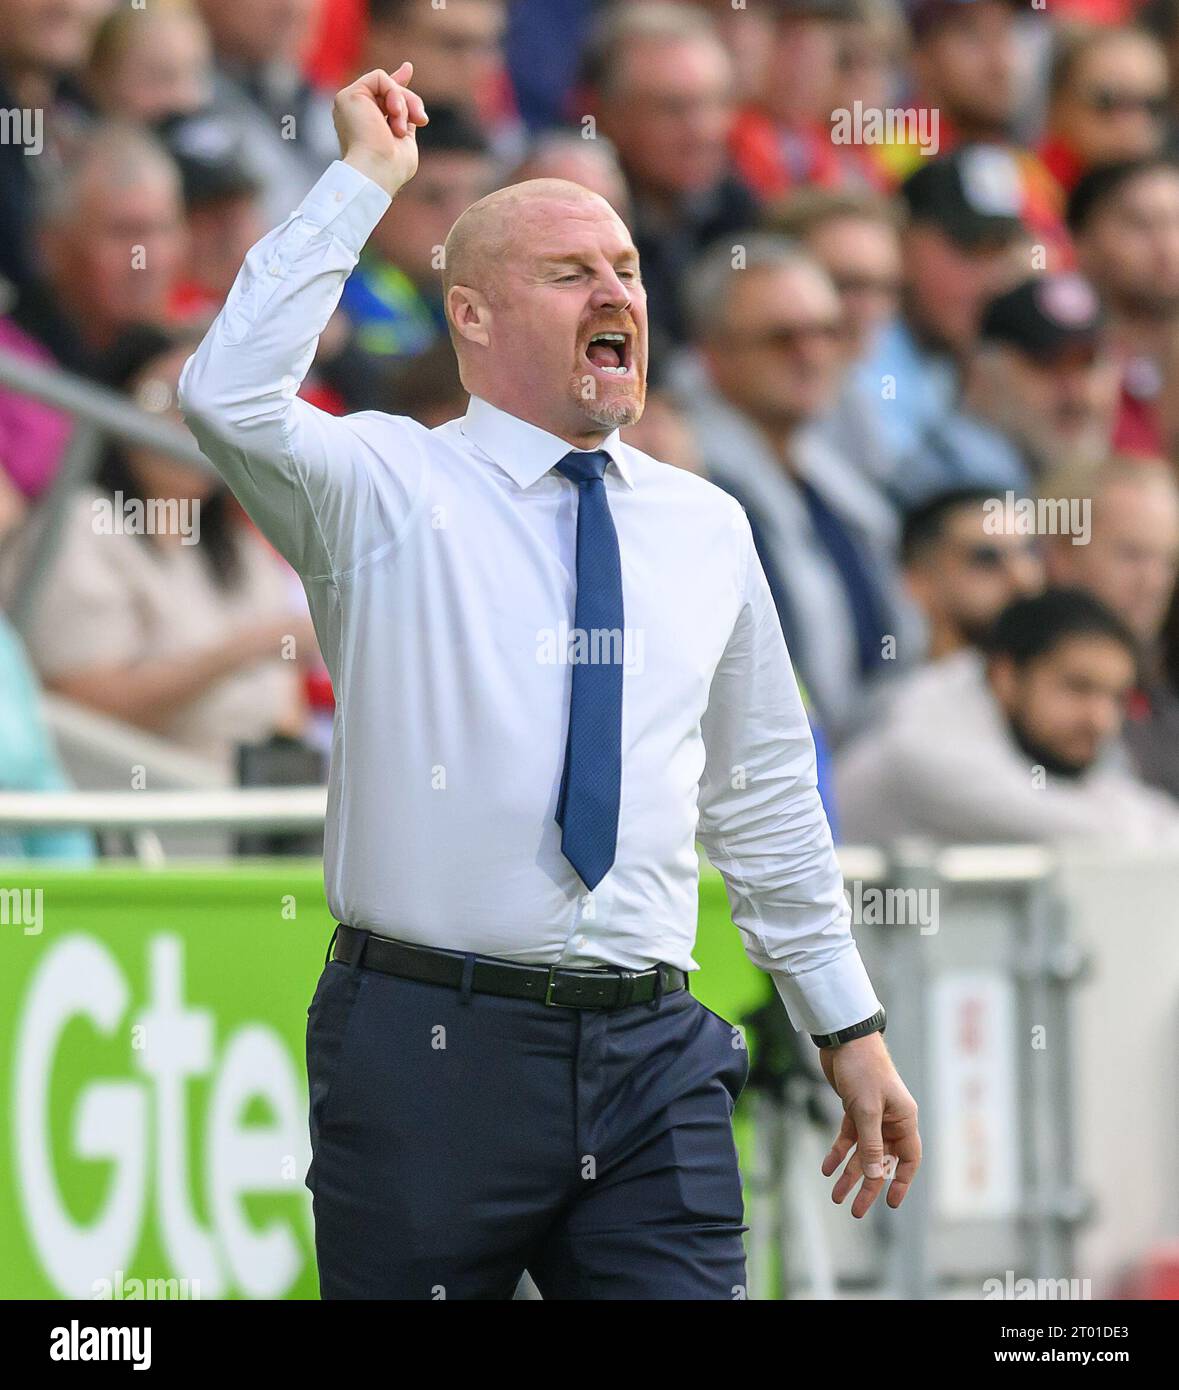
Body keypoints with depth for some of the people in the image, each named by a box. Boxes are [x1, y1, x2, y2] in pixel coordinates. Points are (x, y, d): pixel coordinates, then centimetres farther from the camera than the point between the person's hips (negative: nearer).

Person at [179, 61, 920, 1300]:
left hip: (652, 1059, 3)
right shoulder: (388, 491, 0)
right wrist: (365, 180, -14)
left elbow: (764, 799, 20)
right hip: (428, 1046, -3)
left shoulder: (705, 530, 14)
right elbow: (229, 395, -20)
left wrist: (847, 1026, 20)